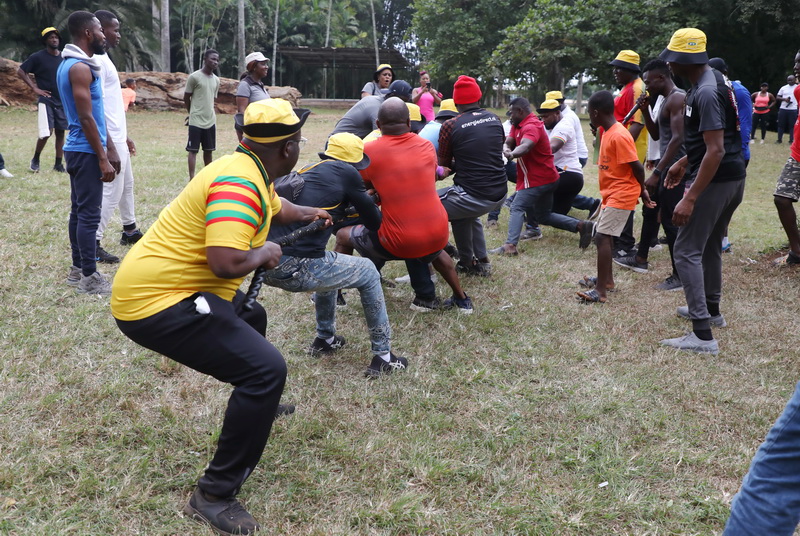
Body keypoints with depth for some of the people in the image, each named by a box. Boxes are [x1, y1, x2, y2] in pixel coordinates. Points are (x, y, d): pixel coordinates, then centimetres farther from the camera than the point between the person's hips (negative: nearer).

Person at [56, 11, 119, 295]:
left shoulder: (71, 64, 16)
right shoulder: (80, 68, -16)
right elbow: (86, 118, -20)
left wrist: (110, 147, 22)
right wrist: (103, 159, -19)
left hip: (78, 149, 10)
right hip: (86, 151, -10)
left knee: (79, 211, 14)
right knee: (89, 214, -6)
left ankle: (78, 269, 22)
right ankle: (89, 277, -1)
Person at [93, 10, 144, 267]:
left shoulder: (105, 58, 14)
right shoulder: (97, 60, -17)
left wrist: (125, 137, 22)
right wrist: (109, 147, -25)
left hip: (118, 138, 10)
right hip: (110, 141, -10)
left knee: (126, 184, 21)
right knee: (111, 191, -7)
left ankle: (130, 231, 35)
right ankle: (93, 244, -2)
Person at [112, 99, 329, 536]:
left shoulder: (250, 172, 10)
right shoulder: (238, 183, -22)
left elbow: (276, 207, 34)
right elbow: (227, 261, -33)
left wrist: (309, 213, 52)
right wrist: (265, 253, -13)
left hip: (157, 286, 11)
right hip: (156, 303, -11)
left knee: (250, 317, 32)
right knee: (267, 368, -20)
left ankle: (257, 408, 56)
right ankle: (214, 496, -10)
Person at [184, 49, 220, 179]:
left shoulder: (216, 80, 9)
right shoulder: (194, 77, -9)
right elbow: (186, 98, 0)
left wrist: (208, 113, 15)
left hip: (211, 121, 6)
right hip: (196, 121, -6)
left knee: (208, 150, 11)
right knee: (193, 150, -3)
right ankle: (192, 179, -2)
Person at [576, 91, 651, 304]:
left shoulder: (619, 136, -21)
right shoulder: (607, 132, 9)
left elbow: (637, 166, -19)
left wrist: (642, 190, -5)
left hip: (621, 195, -10)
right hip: (611, 193, 10)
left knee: (602, 237, -14)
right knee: (602, 234, 17)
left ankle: (601, 291, -14)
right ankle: (607, 279, 30)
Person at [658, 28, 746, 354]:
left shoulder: (706, 93, -21)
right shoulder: (713, 80, 11)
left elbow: (716, 150, -26)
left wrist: (690, 198, -28)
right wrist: (684, 163, 26)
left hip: (715, 180, -10)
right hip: (734, 178, 10)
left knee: (687, 251, -8)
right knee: (710, 245, 23)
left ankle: (703, 336, -10)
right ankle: (711, 310, 40)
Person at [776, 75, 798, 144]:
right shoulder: (783, 88, 9)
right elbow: (777, 97, 7)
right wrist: (784, 99, -9)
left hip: (793, 109, -2)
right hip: (783, 109, 2)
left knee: (792, 125, -2)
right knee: (781, 125, 4)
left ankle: (791, 140, 2)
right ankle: (779, 139, 11)